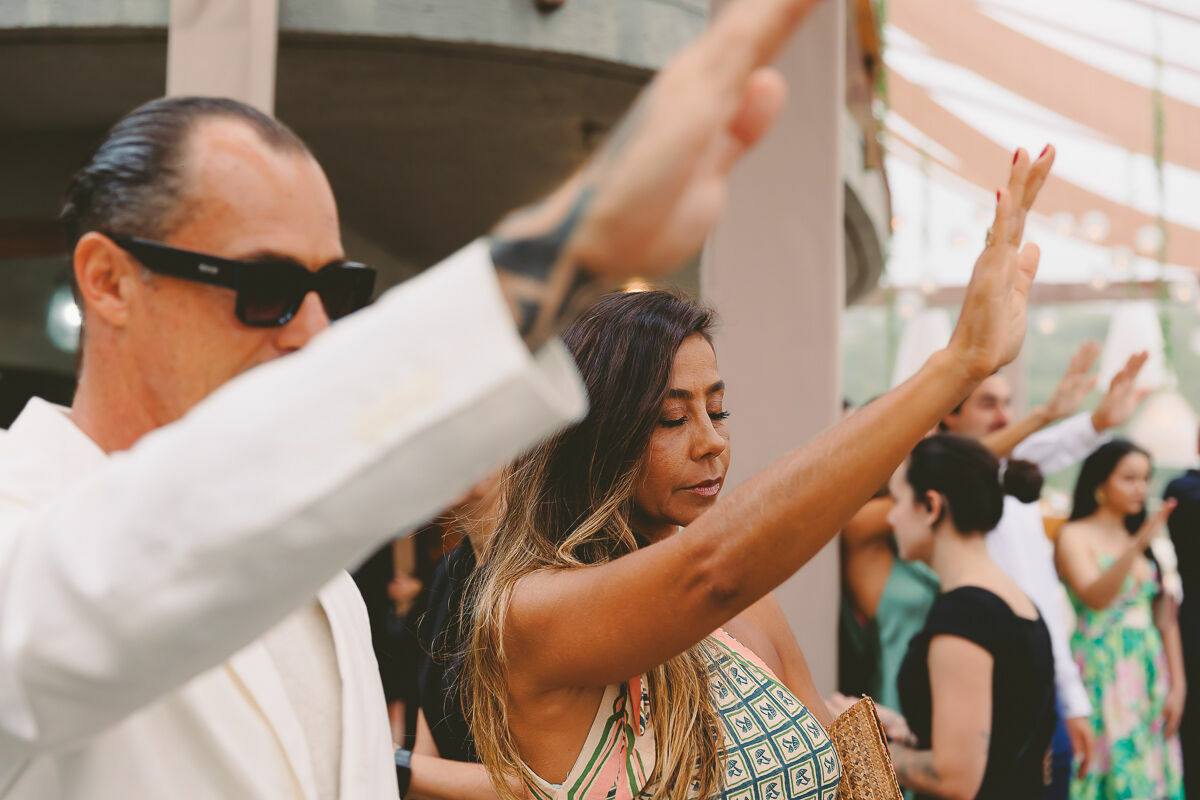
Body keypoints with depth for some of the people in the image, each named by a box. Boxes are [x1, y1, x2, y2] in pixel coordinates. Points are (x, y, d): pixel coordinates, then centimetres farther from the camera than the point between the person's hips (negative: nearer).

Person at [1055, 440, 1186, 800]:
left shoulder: (1146, 535, 13)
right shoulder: (1075, 536, -4)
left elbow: (1165, 616, 10)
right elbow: (1095, 597, -21)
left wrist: (1178, 685, 4)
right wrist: (1136, 547, -32)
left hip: (1150, 672, 6)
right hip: (1103, 672, -6)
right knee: (1116, 768, -5)